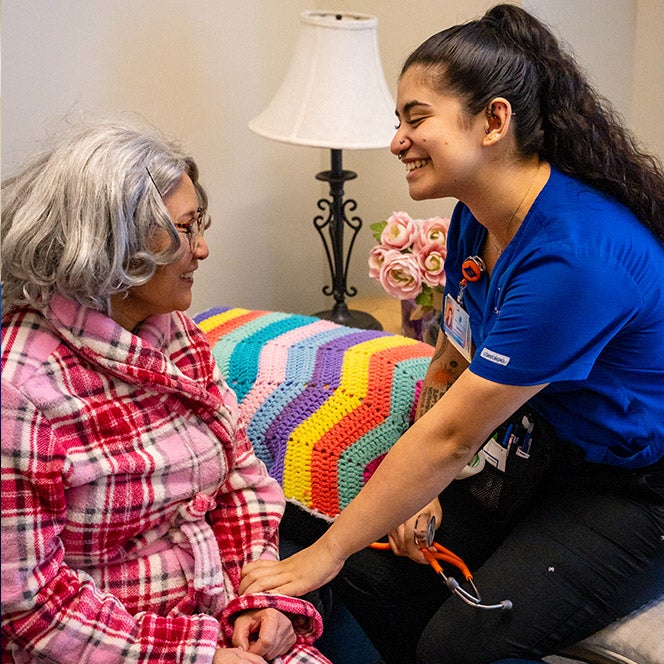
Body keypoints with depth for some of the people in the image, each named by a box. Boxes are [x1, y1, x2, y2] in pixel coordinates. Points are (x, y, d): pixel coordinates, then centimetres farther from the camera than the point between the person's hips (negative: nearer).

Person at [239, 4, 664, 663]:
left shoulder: (574, 258, -32)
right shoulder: (475, 218, -3)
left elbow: (452, 434, -28)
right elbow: (449, 363, 7)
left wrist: (325, 552, -20)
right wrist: (419, 488, -7)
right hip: (533, 449, 8)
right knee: (373, 575, -8)